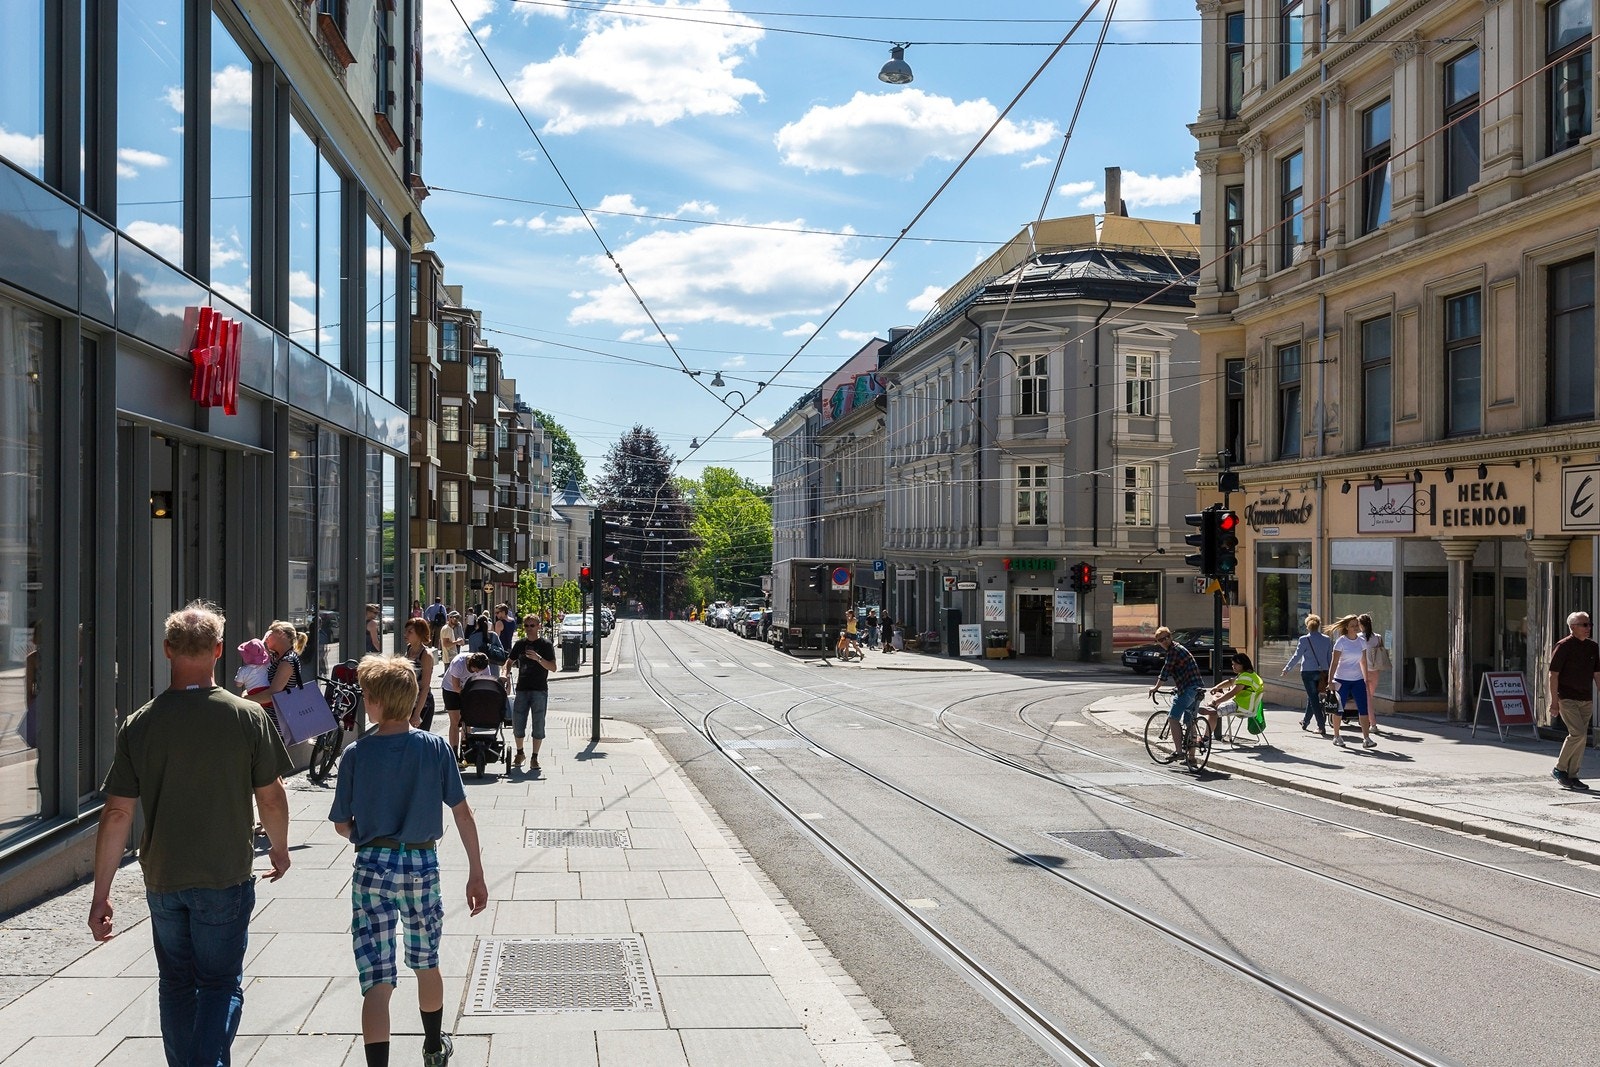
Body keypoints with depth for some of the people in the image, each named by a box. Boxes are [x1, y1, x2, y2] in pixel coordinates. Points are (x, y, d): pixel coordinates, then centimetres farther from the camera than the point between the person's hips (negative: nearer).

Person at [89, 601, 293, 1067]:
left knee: (176, 983, 20)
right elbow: (271, 798, -6)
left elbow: (117, 813, -6)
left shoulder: (139, 724, -6)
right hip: (225, 877, -2)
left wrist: (101, 894, 1)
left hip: (162, 878, 3)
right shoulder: (249, 717, -12)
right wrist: (280, 850, 13)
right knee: (221, 984, 8)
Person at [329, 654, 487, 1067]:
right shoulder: (435, 747, -5)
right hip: (423, 865, 2)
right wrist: (477, 874, 1)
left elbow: (342, 825, 0)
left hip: (373, 867, -2)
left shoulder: (355, 754, -7)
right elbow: (462, 813, -5)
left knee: (377, 982, -1)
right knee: (426, 963, 24)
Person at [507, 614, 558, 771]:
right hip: (522, 689, 3)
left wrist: (538, 658, -23)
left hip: (540, 690, -3)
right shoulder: (520, 644, 10)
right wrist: (505, 674, 1)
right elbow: (510, 661, 21)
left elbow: (553, 667, -8)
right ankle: (519, 753, 25)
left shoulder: (546, 645, -2)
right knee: (517, 724, 4)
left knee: (538, 725, -2)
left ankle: (534, 757, 7)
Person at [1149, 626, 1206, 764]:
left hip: (1189, 689, -10)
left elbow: (1166, 670, -7)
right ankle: (1191, 757, 16)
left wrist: (1156, 687, 5)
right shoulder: (1178, 648, 24)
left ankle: (1179, 751, -13)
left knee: (1173, 718, -10)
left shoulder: (1174, 650, -8)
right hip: (1197, 689, 10)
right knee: (1189, 722, 12)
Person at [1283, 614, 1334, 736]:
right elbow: (1330, 657, 7)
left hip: (1308, 672, -4)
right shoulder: (1327, 639, 3)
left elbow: (1297, 656, -9)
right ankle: (1305, 721, 33)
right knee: (1313, 697, 19)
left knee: (1314, 698, -1)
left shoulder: (1304, 639, -9)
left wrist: (1286, 668, 1)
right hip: (1323, 672, 5)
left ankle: (1322, 726, -7)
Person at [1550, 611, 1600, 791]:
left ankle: (1572, 776, 14)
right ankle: (1559, 769, -1)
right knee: (1578, 734, -16)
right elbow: (1553, 675, -10)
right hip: (1567, 698, -6)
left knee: (1580, 736, 7)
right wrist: (1554, 702, -14)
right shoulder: (1563, 646, -9)